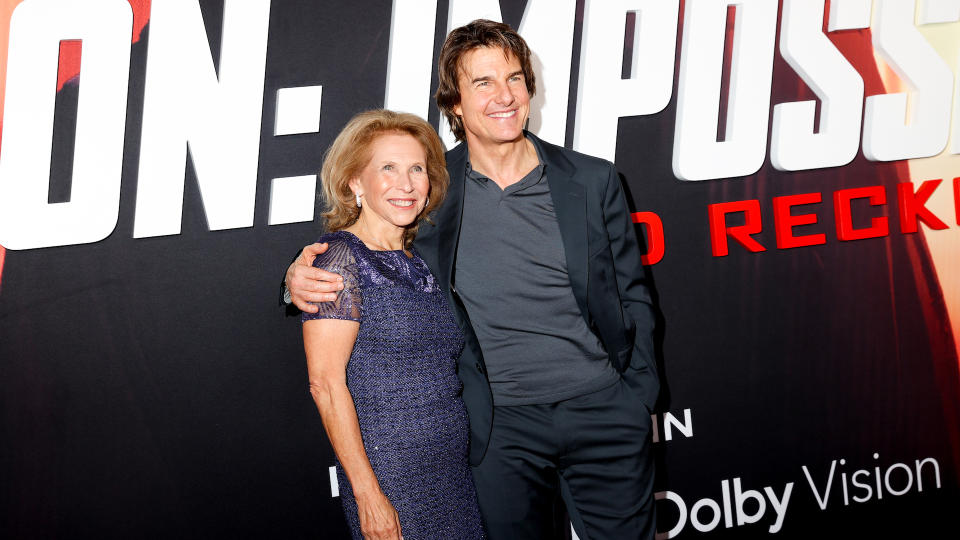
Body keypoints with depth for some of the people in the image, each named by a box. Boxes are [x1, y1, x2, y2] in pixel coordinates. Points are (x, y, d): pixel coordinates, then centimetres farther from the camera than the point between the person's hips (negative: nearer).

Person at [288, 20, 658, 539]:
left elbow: (632, 296, 7)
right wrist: (301, 275, -11)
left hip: (602, 409, 1)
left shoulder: (593, 181, 1)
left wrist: (635, 400, -1)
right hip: (501, 426, 0)